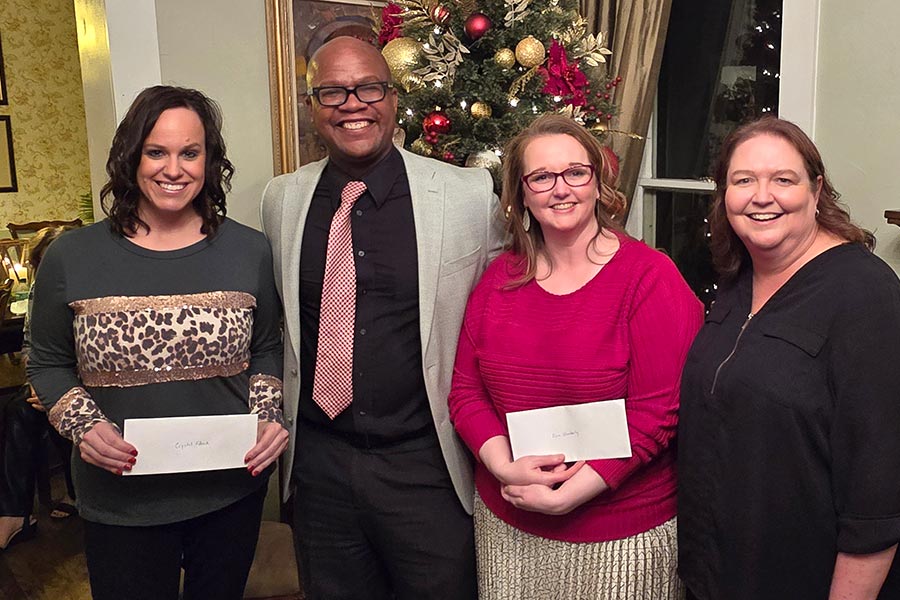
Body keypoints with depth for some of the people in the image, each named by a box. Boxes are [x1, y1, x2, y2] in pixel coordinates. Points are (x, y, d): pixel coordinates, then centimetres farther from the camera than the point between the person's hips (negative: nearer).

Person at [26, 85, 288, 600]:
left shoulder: (249, 251, -2)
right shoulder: (71, 259, -5)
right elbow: (49, 365, 5)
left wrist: (270, 418, -6)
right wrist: (83, 426, -11)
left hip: (232, 493, 2)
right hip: (121, 500, -1)